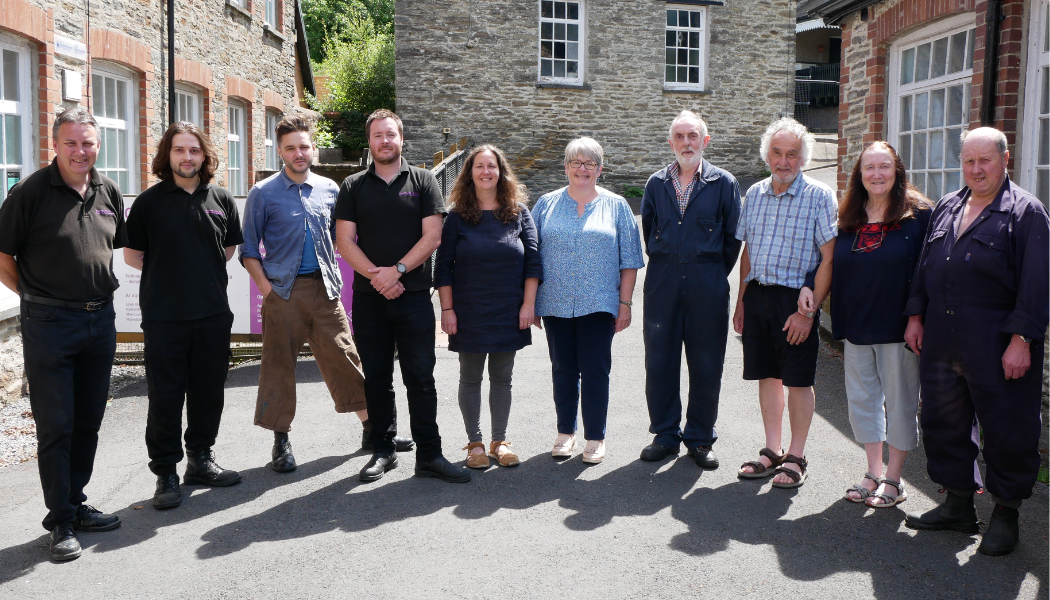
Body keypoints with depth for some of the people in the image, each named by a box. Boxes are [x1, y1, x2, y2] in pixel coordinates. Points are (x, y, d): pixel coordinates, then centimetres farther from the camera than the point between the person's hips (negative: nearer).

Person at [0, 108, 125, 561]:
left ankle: (77, 503, 28)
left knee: (89, 421, 13)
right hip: (49, 324, -5)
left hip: (100, 319, 5)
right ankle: (61, 521, 10)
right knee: (55, 425, 0)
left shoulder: (108, 192, 7)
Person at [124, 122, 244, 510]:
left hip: (213, 315, 3)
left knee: (208, 391, 11)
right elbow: (131, 255, 5)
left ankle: (201, 460, 27)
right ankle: (165, 473, 11)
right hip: (163, 318, -3)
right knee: (165, 396, 1)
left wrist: (201, 270, 12)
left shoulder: (222, 200, 7)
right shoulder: (150, 201, 0)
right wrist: (166, 272, 6)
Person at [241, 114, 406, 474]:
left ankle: (372, 428, 16)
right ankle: (281, 442, 15)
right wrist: (266, 288, -7)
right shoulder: (263, 194, 0)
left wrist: (332, 277, 8)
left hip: (324, 289, 2)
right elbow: (249, 250, 2)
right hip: (283, 292, -2)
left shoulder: (329, 189, 9)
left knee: (344, 358, 6)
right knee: (278, 366, 3)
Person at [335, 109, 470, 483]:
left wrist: (396, 270, -14)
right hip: (368, 297, 2)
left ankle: (429, 455, 6)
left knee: (421, 378, -1)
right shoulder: (353, 187, 9)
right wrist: (376, 275, -13)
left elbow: (432, 237, -3)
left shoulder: (423, 182, 5)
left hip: (414, 295, -1)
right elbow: (345, 241, 1)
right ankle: (383, 451, 19)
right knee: (376, 378, 8)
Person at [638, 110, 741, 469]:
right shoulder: (656, 183, 9)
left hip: (707, 285, -2)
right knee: (659, 361, 6)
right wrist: (665, 267, 11)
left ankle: (700, 439, 17)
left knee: (706, 365, 3)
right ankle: (665, 435, 20)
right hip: (662, 282, 2)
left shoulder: (723, 183, 2)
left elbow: (732, 237, 3)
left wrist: (713, 275, 3)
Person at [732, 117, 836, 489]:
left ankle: (796, 457, 15)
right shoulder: (754, 194, 10)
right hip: (756, 294, 5)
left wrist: (808, 311, -16)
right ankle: (772, 451, 23)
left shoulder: (819, 197, -7)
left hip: (795, 298, -5)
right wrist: (741, 300, 10)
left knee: (798, 381, 2)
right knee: (767, 375, 12)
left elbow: (828, 259, -11)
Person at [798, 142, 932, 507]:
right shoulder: (848, 217, 9)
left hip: (897, 326, -5)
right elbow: (830, 261, 17)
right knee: (862, 398, 10)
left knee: (899, 400, 4)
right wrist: (809, 284, -1)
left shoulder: (919, 214, -5)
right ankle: (873, 473, 24)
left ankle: (893, 480, 17)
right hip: (855, 326, 5)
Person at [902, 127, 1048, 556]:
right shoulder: (947, 208, 14)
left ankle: (1005, 515, 17)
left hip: (996, 342, -6)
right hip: (940, 339, 6)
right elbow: (924, 266, 19)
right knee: (944, 422, 12)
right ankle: (958, 505, 26)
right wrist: (915, 316, 12)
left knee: (1006, 429, 2)